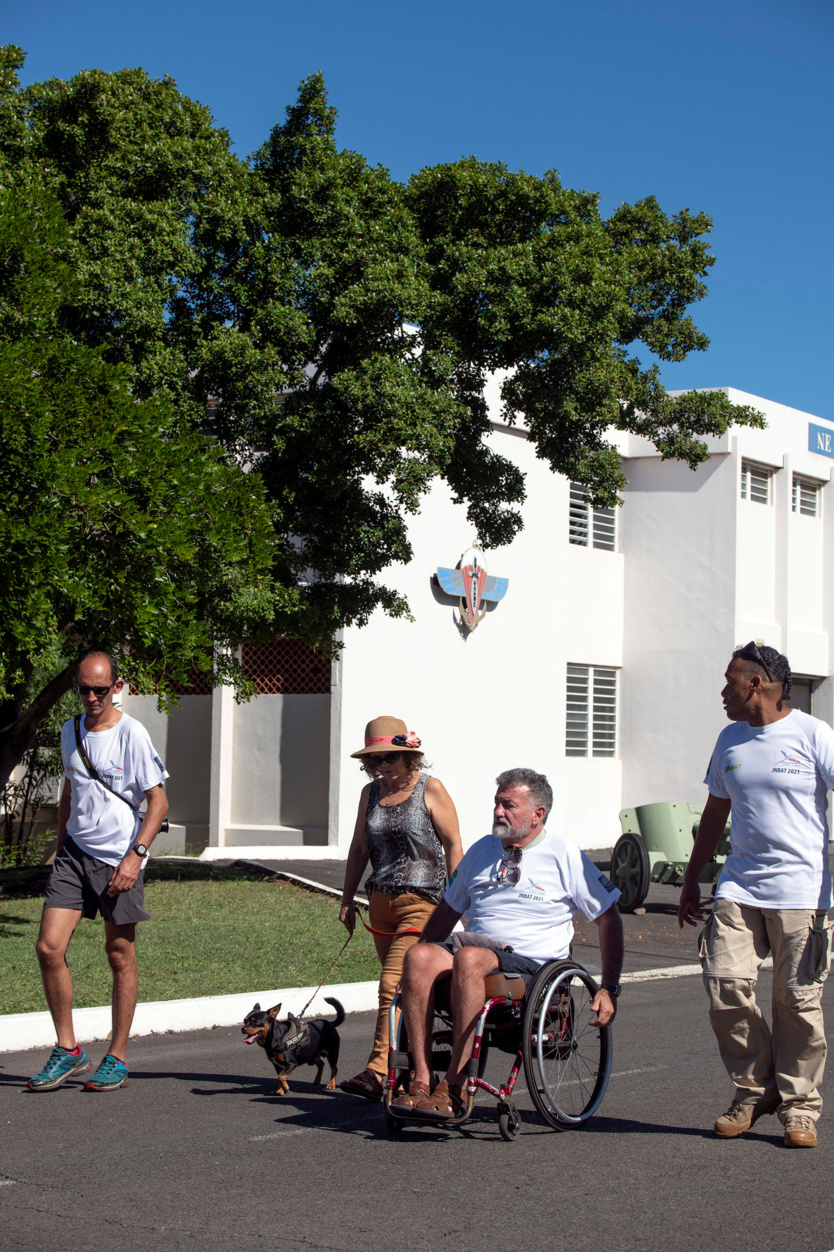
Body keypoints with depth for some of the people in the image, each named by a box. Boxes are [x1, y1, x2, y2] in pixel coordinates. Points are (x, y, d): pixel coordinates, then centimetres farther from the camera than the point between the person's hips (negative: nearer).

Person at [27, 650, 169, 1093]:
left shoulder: (131, 735, -9)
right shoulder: (71, 732, 10)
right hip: (75, 852, 5)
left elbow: (158, 800, -9)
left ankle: (116, 1058, 15)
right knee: (49, 947, -6)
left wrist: (136, 854, -18)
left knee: (120, 956, 3)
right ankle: (68, 1050, 7)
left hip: (118, 858, -5)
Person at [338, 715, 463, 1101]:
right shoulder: (371, 793, 12)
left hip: (422, 900, -6)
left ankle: (377, 1072, -20)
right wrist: (347, 899, 13)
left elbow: (453, 845, -3)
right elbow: (359, 850, 18)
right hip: (381, 901, 6)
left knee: (393, 985, -16)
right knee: (403, 989, 10)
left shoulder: (430, 789, -3)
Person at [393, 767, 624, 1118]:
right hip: (475, 948, 5)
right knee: (419, 956, -28)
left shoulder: (565, 857, 5)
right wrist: (421, 965, 17)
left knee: (469, 958, -37)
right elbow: (448, 911, 29)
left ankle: (453, 1088, -34)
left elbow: (609, 919, 7)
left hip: (533, 962, -5)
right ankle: (421, 1082, -31)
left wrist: (609, 989, 0)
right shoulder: (481, 851, 20)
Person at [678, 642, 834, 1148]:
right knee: (725, 987, -7)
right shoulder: (730, 740, 13)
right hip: (739, 887, 4)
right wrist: (692, 879, 22)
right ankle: (754, 1088, 12)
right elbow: (715, 813, 22)